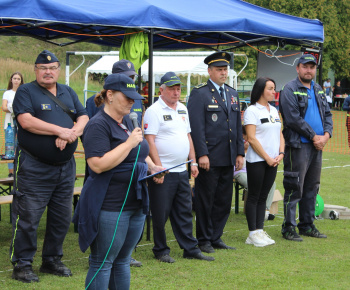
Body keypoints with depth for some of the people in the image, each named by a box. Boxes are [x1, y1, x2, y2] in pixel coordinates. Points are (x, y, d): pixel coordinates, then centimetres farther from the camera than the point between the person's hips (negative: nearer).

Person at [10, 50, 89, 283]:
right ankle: (22, 264, 4)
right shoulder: (26, 92, -2)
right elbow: (26, 121, -16)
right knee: (28, 217, -5)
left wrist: (72, 133, -14)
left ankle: (52, 260, 25)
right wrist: (60, 130, -18)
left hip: (66, 166, 6)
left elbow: (83, 118, 8)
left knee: (62, 217, 11)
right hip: (33, 166, -6)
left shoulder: (68, 93, 15)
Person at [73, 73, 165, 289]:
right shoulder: (98, 125, -14)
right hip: (109, 206, -9)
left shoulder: (127, 121, 15)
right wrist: (129, 143, -21)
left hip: (136, 204, 9)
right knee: (102, 264, -2)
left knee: (123, 261, 15)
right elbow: (98, 165, -25)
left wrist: (152, 166, 10)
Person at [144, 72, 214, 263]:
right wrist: (158, 168, -18)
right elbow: (150, 141, -14)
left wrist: (193, 162, 13)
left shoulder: (182, 109, 14)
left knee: (184, 212, 12)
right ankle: (161, 251, 12)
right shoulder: (154, 111, -9)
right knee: (161, 214, 1)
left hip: (182, 170, 7)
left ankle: (190, 249, 18)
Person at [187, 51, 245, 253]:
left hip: (228, 159, 6)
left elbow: (238, 125, 17)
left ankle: (216, 237, 20)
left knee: (224, 201, 10)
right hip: (209, 158, -6)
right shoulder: (199, 94, -5)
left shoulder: (232, 94, 16)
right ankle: (204, 240, 12)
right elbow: (196, 127, -11)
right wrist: (202, 154, -17)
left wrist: (240, 153, 11)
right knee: (206, 201, 2)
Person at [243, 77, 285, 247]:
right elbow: (252, 139, -13)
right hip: (256, 161, -7)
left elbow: (279, 134, 16)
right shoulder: (252, 111, -8)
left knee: (263, 197, 9)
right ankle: (253, 234, 3)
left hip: (273, 161, 7)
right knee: (254, 197, 0)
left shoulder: (273, 110, 14)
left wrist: (281, 153, 0)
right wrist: (267, 158, -13)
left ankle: (260, 230, 13)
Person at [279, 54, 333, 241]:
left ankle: (307, 225, 22)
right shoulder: (290, 90, -7)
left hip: (317, 145, 8)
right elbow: (293, 118, -15)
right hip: (298, 146, -8)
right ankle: (288, 228, 1)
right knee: (294, 188, -5)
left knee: (312, 187, 13)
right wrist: (314, 136, -14)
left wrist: (326, 135, -3)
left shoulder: (318, 90, 16)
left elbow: (327, 114, 16)